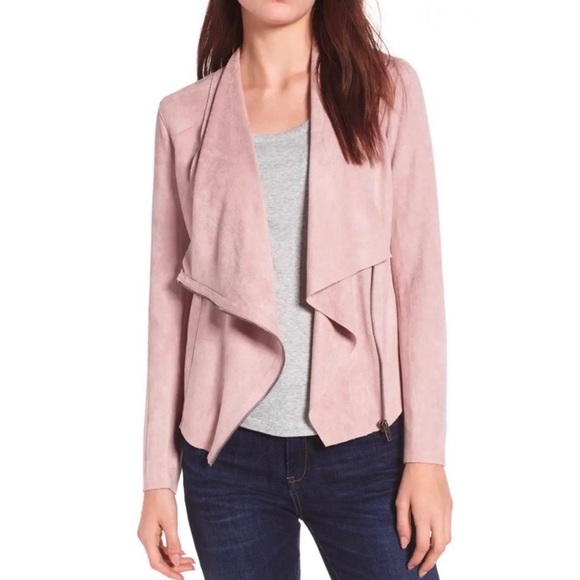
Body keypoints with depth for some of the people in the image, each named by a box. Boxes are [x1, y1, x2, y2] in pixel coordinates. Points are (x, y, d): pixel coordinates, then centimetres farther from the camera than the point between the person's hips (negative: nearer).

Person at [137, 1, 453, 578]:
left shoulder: (388, 88, 0)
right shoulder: (185, 116, 3)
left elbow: (418, 276, -2)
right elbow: (169, 297, 4)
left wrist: (426, 455, -6)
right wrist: (158, 474, 3)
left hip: (363, 444, 0)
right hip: (228, 454, 1)